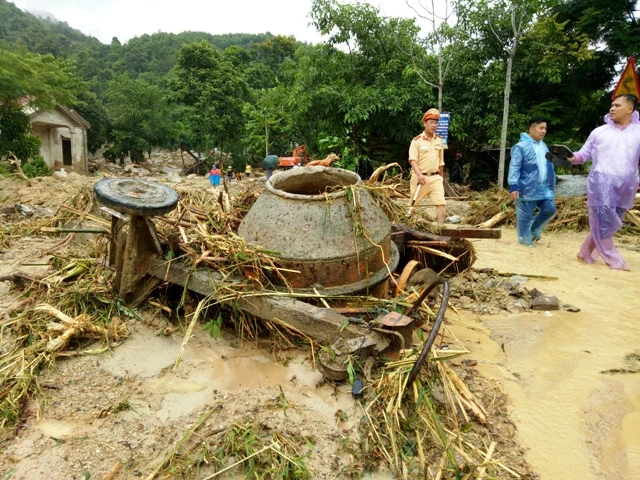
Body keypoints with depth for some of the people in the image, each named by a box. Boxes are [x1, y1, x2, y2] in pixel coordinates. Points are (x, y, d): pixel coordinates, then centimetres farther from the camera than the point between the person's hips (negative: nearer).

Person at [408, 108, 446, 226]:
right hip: (420, 177, -4)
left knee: (441, 202, -8)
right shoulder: (417, 140, -5)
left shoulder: (439, 140, 10)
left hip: (435, 177, 4)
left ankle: (441, 228, -8)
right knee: (414, 204, 6)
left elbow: (440, 161, 17)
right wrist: (419, 174, -29)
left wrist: (441, 177, 19)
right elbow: (412, 159, -14)